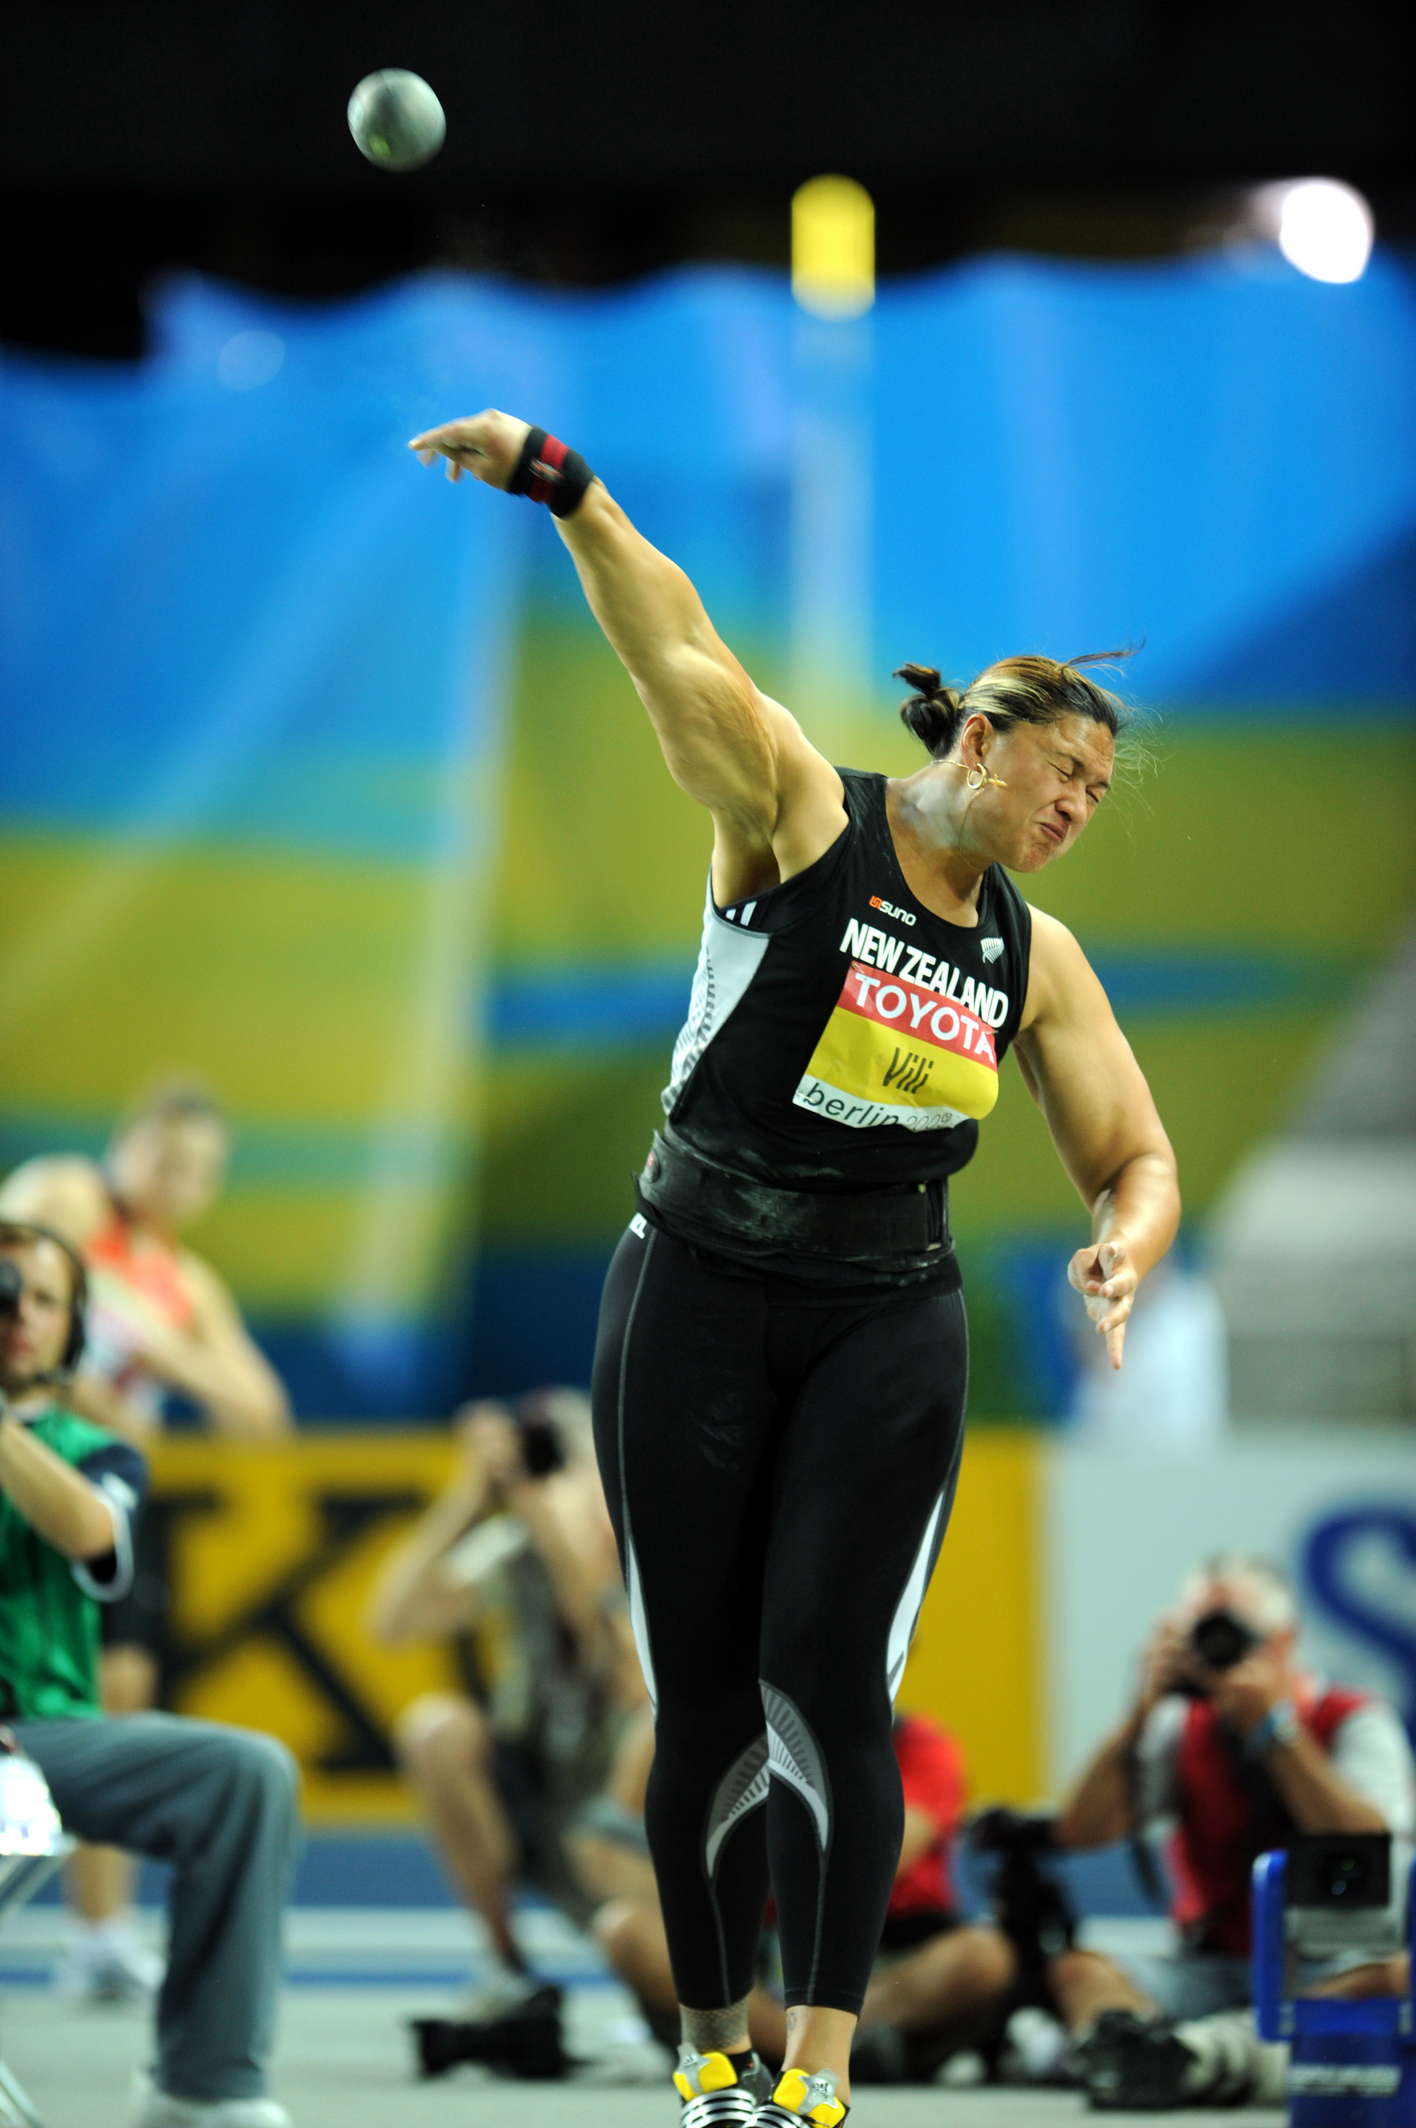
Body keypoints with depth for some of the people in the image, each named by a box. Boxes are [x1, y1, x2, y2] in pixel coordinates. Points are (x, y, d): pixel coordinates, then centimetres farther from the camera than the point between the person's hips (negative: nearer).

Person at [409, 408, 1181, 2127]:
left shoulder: (1036, 956, 10)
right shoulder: (802, 816, -3)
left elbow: (1136, 1161, 14)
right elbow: (678, 651, -17)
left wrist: (1122, 1251, -10)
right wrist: (559, 484, -32)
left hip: (889, 1326, 2)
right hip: (696, 1297, -2)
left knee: (825, 1675, -11)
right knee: (703, 1697, 0)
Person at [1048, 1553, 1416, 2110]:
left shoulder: (1354, 1722, 2)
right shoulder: (1183, 1727, 11)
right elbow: (1079, 1831, 0)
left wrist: (1273, 1724, -16)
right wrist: (1144, 1709, -8)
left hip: (1326, 1971, -3)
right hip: (1209, 1968, 3)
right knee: (1077, 1969, -22)